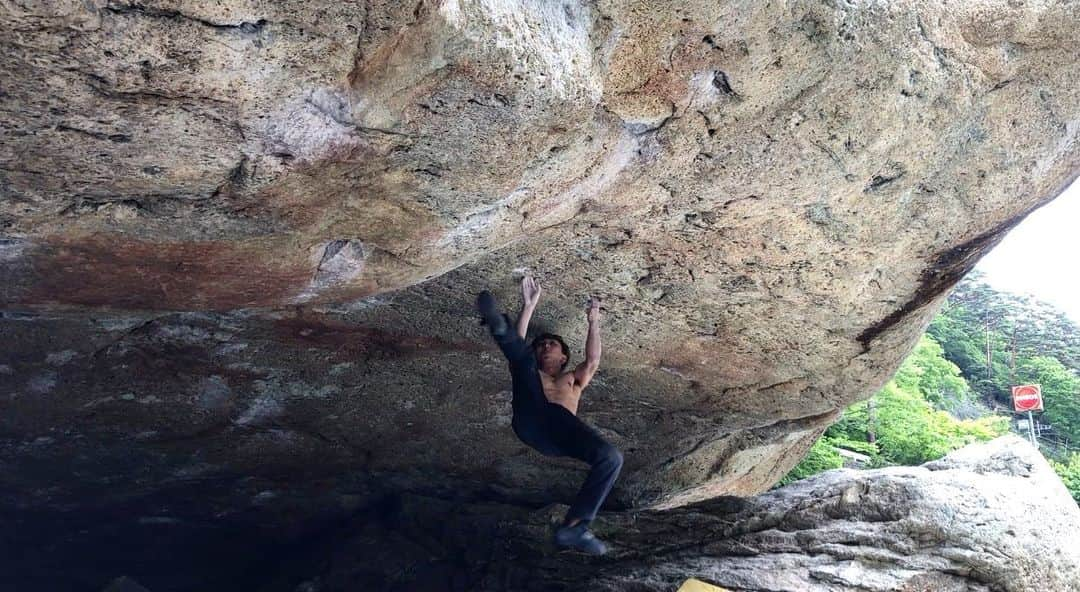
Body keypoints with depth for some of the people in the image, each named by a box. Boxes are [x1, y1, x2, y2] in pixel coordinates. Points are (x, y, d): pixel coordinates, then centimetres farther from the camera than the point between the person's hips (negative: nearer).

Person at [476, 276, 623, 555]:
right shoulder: (531, 375, 40)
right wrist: (529, 305, 27)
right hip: (530, 420, -1)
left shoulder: (573, 380, 44)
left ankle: (575, 525, -31)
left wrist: (593, 322, 29)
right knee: (522, 358, -12)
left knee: (612, 457, -26)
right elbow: (518, 348, 26)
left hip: (561, 426, 1)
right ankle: (498, 324, -46)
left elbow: (593, 361, 26)